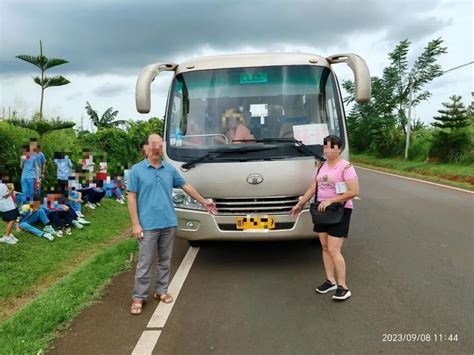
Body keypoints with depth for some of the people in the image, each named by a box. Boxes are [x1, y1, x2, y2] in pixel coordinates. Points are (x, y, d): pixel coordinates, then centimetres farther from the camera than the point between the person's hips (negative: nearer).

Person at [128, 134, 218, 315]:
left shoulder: (170, 169, 8)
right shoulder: (137, 170, -3)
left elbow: (186, 186, 18)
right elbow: (131, 198, -5)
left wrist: (204, 202, 20)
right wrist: (135, 224, -11)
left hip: (169, 224, 4)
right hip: (148, 225, -4)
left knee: (165, 260, 13)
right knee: (144, 263, 1)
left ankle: (161, 291, 26)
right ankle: (138, 297, 13)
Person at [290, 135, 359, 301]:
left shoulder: (346, 167, -12)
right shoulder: (322, 166, 9)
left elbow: (354, 191, -20)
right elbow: (313, 188, 16)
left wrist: (330, 200, -22)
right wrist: (300, 204, 15)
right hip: (322, 210, 7)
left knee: (334, 250, -8)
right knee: (325, 248, 10)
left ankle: (343, 287, 4)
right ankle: (330, 281, 23)